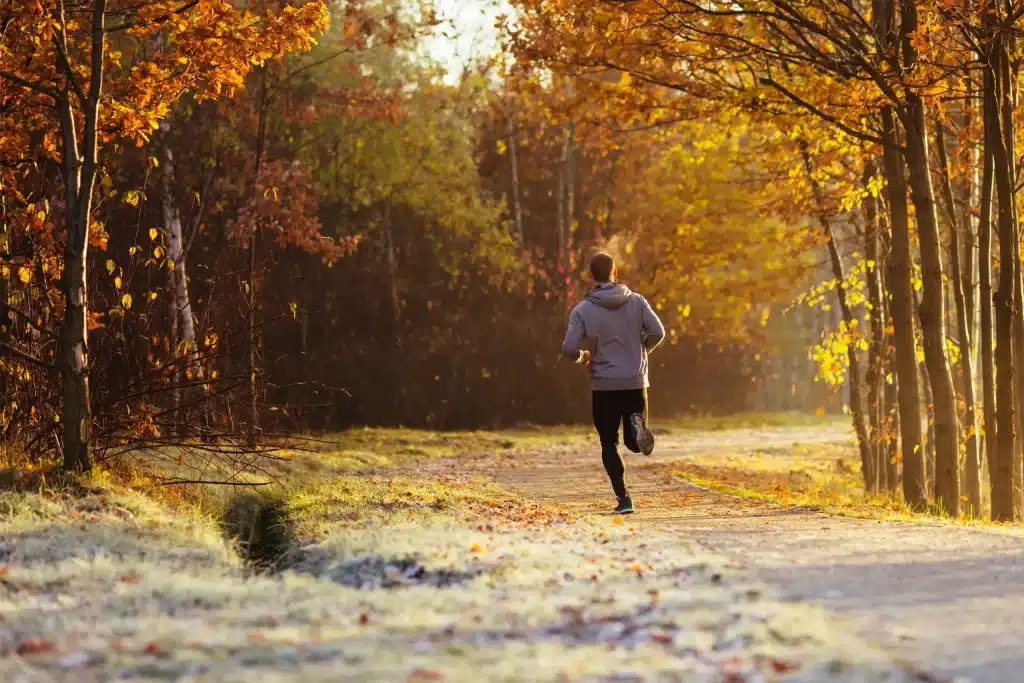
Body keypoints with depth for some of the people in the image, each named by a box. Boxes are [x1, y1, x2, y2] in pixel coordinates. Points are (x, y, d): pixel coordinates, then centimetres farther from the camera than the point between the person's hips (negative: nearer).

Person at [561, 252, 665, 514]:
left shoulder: (582, 310, -5)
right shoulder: (636, 301, 1)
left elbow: (569, 347, -13)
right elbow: (657, 332, -6)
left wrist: (583, 356, 10)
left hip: (604, 386, -2)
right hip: (636, 383, 2)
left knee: (609, 444, 10)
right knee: (634, 443, 14)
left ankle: (623, 499, -2)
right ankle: (637, 425, -22)